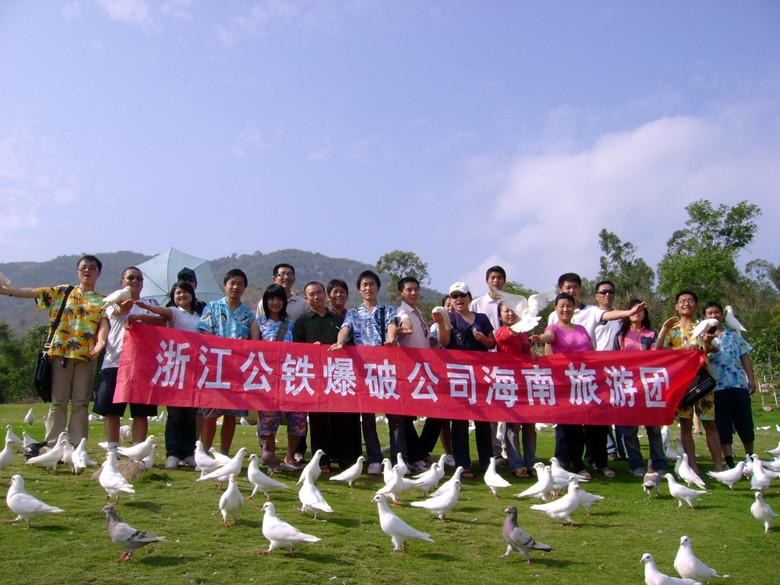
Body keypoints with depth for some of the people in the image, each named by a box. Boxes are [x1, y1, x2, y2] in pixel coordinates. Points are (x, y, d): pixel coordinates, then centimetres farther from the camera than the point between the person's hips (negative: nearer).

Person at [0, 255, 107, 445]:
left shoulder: (102, 301, 12)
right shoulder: (62, 292, 15)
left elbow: (104, 322, -2)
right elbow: (35, 293, 4)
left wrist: (101, 340, -23)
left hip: (86, 353, 0)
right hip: (61, 351, 0)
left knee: (81, 402, 2)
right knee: (58, 401, 1)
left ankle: (77, 446, 6)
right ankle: (52, 445, 3)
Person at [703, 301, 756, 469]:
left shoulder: (734, 334, 15)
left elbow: (745, 357, 14)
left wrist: (751, 379, 5)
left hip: (739, 384, 2)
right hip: (717, 386, -2)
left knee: (745, 422, 6)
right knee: (723, 425, 1)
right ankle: (729, 461, 8)